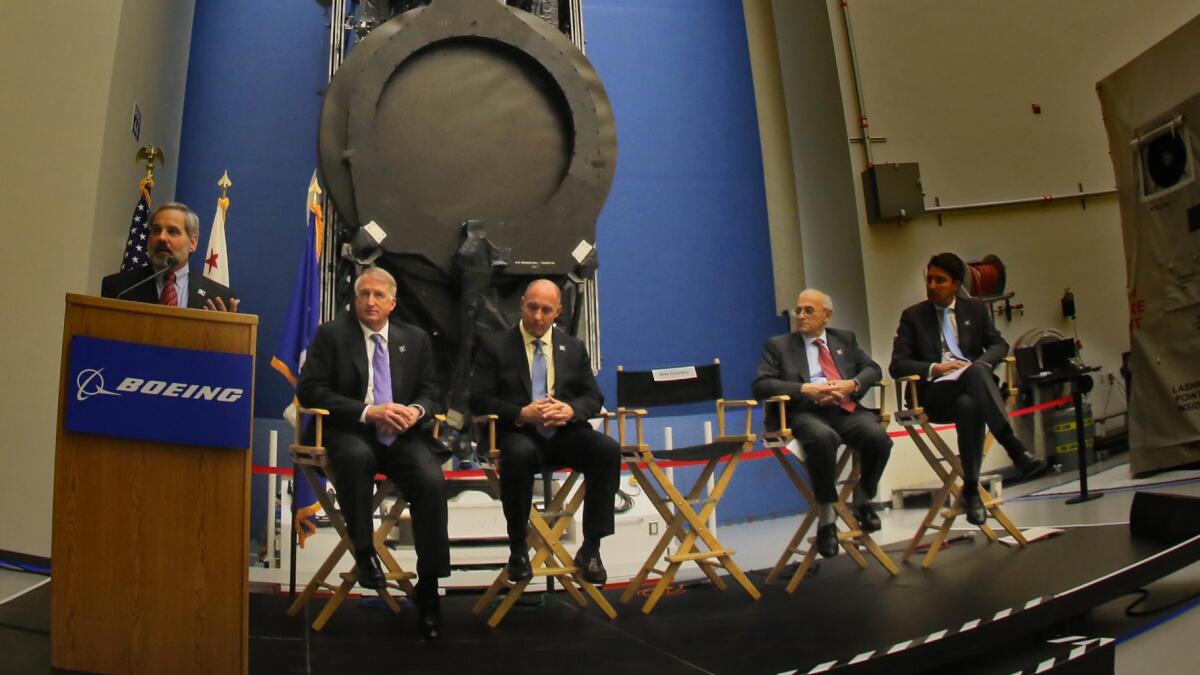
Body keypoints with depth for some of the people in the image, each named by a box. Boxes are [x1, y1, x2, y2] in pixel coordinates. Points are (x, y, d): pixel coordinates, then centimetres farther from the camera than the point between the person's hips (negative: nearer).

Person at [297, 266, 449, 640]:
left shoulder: (416, 339, 14)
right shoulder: (331, 334, 5)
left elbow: (429, 392, 13)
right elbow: (311, 390, -5)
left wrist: (416, 410, -13)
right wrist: (368, 412, -16)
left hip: (402, 435, 2)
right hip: (350, 433, -2)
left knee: (432, 480, -27)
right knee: (356, 456, -38)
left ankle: (428, 586, -15)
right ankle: (364, 551, -17)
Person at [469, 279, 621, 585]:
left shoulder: (574, 348, 17)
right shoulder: (495, 346, 6)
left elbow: (593, 397, 12)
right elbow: (479, 400, -1)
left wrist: (571, 410, -12)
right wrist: (521, 414, -18)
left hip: (564, 433, 3)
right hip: (517, 433, -3)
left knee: (609, 450, -26)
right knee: (519, 454, -38)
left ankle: (590, 548, -15)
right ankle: (518, 549, -17)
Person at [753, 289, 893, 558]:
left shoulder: (845, 339, 24)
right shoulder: (778, 345, 13)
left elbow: (873, 369, 17)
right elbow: (760, 385, 0)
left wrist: (853, 384, -6)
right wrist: (805, 389, -13)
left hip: (846, 409, 3)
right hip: (805, 412, -3)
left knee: (879, 437, -27)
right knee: (823, 438, -37)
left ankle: (863, 500, 3)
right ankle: (826, 518, -17)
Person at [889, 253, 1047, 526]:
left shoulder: (976, 309, 18)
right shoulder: (913, 316, 10)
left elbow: (999, 345, 11)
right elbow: (897, 365, 3)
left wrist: (980, 363, -11)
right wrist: (935, 368, -14)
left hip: (974, 383, 2)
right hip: (936, 392, -2)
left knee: (969, 405, -37)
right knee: (969, 405, -38)